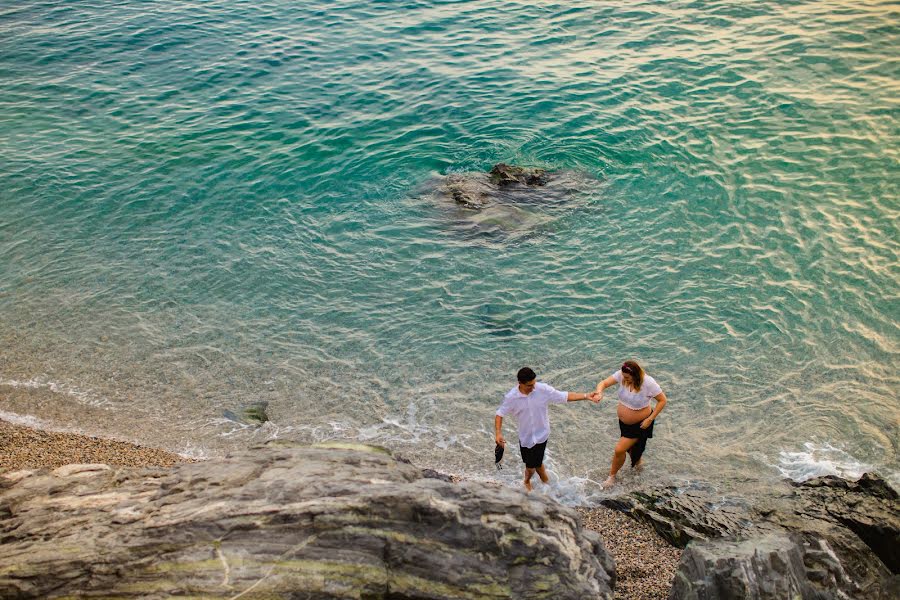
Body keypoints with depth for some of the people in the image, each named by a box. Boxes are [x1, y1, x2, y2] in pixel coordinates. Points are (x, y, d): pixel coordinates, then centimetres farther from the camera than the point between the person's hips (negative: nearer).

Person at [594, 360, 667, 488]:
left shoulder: (648, 383, -30)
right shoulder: (621, 375, -19)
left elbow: (662, 400, -19)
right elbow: (604, 383, -20)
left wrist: (650, 419, -21)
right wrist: (599, 392, -43)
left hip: (639, 424, -5)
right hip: (623, 421, 5)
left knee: (619, 450, -5)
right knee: (631, 447, 27)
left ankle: (612, 475, 21)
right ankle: (638, 460, 61)